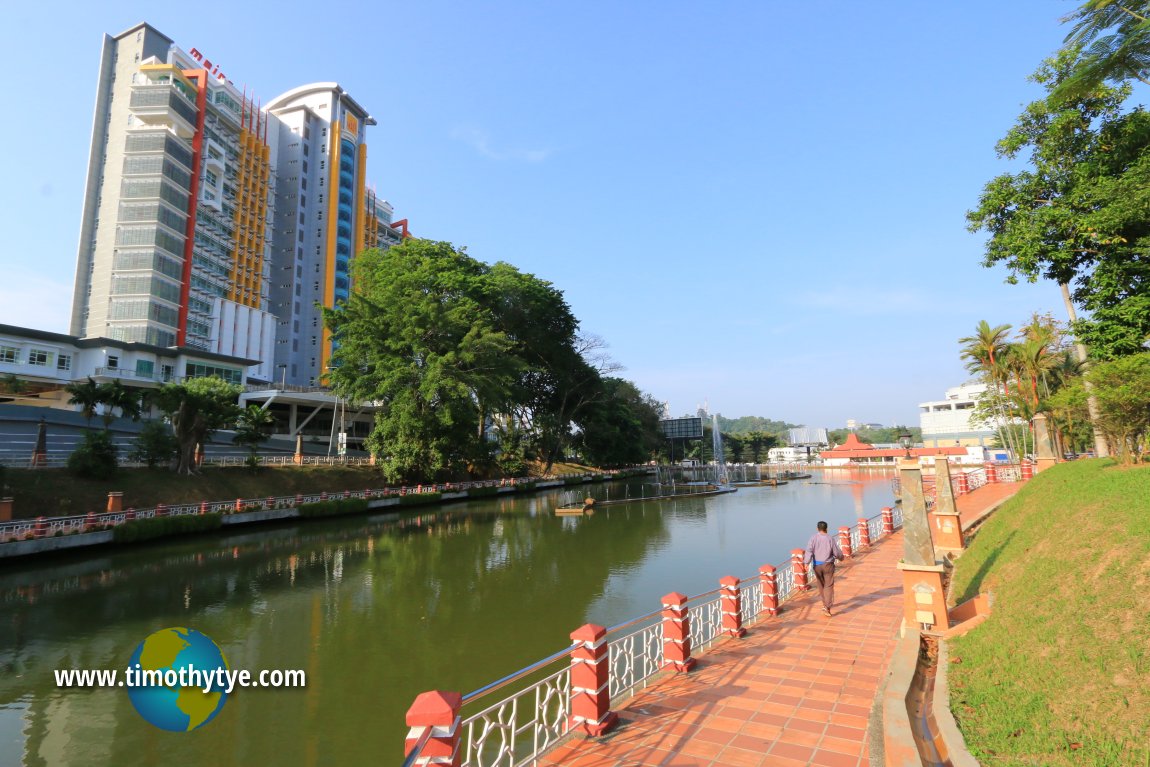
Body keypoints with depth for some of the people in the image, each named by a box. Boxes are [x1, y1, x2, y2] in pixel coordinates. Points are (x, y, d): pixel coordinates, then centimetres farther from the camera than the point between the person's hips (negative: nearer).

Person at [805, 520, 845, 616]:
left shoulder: (813, 538, -6)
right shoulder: (830, 539, -8)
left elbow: (809, 550, -16)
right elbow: (837, 552, -2)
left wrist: (806, 562, -18)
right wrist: (841, 558, 20)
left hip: (817, 565, 2)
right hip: (828, 565, -2)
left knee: (821, 585, 19)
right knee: (829, 586, 1)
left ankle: (825, 603, 36)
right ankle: (827, 607, -11)